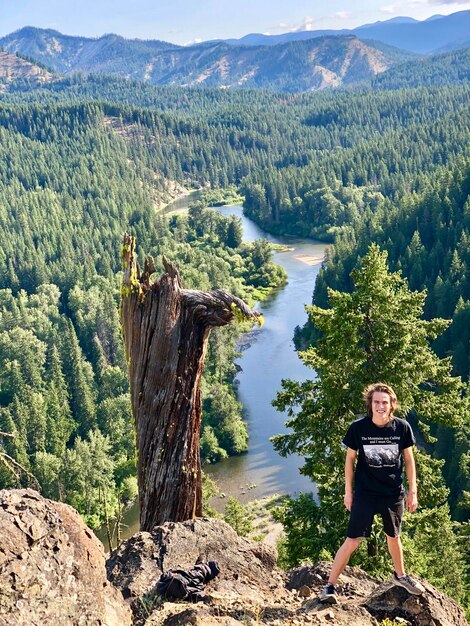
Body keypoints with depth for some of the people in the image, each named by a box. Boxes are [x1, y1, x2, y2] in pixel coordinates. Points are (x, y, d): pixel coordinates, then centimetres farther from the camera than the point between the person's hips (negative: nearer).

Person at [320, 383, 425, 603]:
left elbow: (409, 460, 2)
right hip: (365, 494, -2)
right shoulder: (358, 428, -14)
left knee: (393, 536, 22)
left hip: (394, 494, 2)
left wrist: (413, 491, 3)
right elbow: (350, 459, -2)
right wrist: (348, 491, 1)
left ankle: (400, 575, 47)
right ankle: (330, 586, 6)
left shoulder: (402, 427, -10)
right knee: (352, 541, -6)